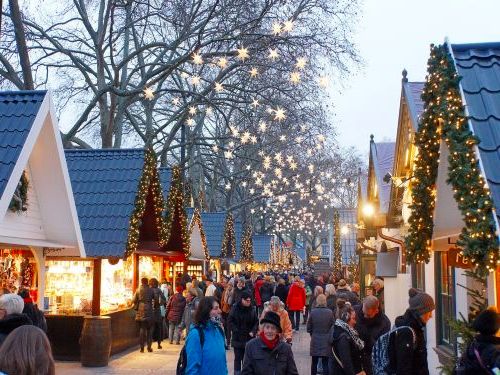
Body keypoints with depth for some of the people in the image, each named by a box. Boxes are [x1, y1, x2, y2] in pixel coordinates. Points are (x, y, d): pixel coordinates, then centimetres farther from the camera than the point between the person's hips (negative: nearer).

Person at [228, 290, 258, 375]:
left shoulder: (252, 309, 0)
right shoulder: (235, 308, -7)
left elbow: (256, 322, 6)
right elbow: (230, 321, -5)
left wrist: (253, 332, -7)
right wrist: (236, 331, -14)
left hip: (249, 337, 2)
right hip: (237, 337, -2)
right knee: (238, 357, 5)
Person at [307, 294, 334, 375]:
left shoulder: (313, 312, -8)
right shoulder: (330, 312, -9)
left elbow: (309, 328, -2)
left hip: (315, 341, 1)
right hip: (326, 341, -1)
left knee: (314, 362, 14)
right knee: (325, 363, 3)